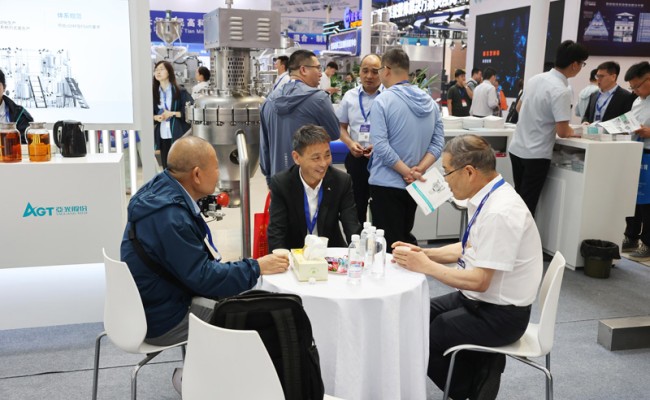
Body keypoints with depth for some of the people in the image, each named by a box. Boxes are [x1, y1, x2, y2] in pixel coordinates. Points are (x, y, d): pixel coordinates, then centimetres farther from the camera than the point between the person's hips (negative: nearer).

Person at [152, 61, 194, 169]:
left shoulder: (180, 92, -3)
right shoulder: (154, 93, 9)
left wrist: (172, 114, -15)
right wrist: (155, 117, -7)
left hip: (178, 135, -4)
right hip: (162, 136, 4)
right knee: (166, 167, 8)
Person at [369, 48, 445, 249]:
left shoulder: (383, 100, -13)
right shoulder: (429, 102, 7)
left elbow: (380, 145, -20)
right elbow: (438, 142, 2)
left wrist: (408, 172, -16)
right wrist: (419, 170, -9)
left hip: (386, 184, -6)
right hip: (414, 186, 6)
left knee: (390, 245, 2)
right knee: (406, 238, 20)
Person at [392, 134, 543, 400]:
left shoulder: (500, 212, -27)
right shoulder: (488, 198, 1)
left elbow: (479, 281, -26)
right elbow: (470, 248, 14)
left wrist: (426, 266, -17)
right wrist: (424, 252, 2)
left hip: (499, 315, -9)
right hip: (477, 299, 9)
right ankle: (480, 365, 11)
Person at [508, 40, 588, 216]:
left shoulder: (535, 79, 6)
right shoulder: (562, 91, -18)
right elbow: (562, 131, -18)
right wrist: (574, 132, 2)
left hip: (516, 148, 8)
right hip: (536, 154, -8)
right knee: (527, 205, 1)